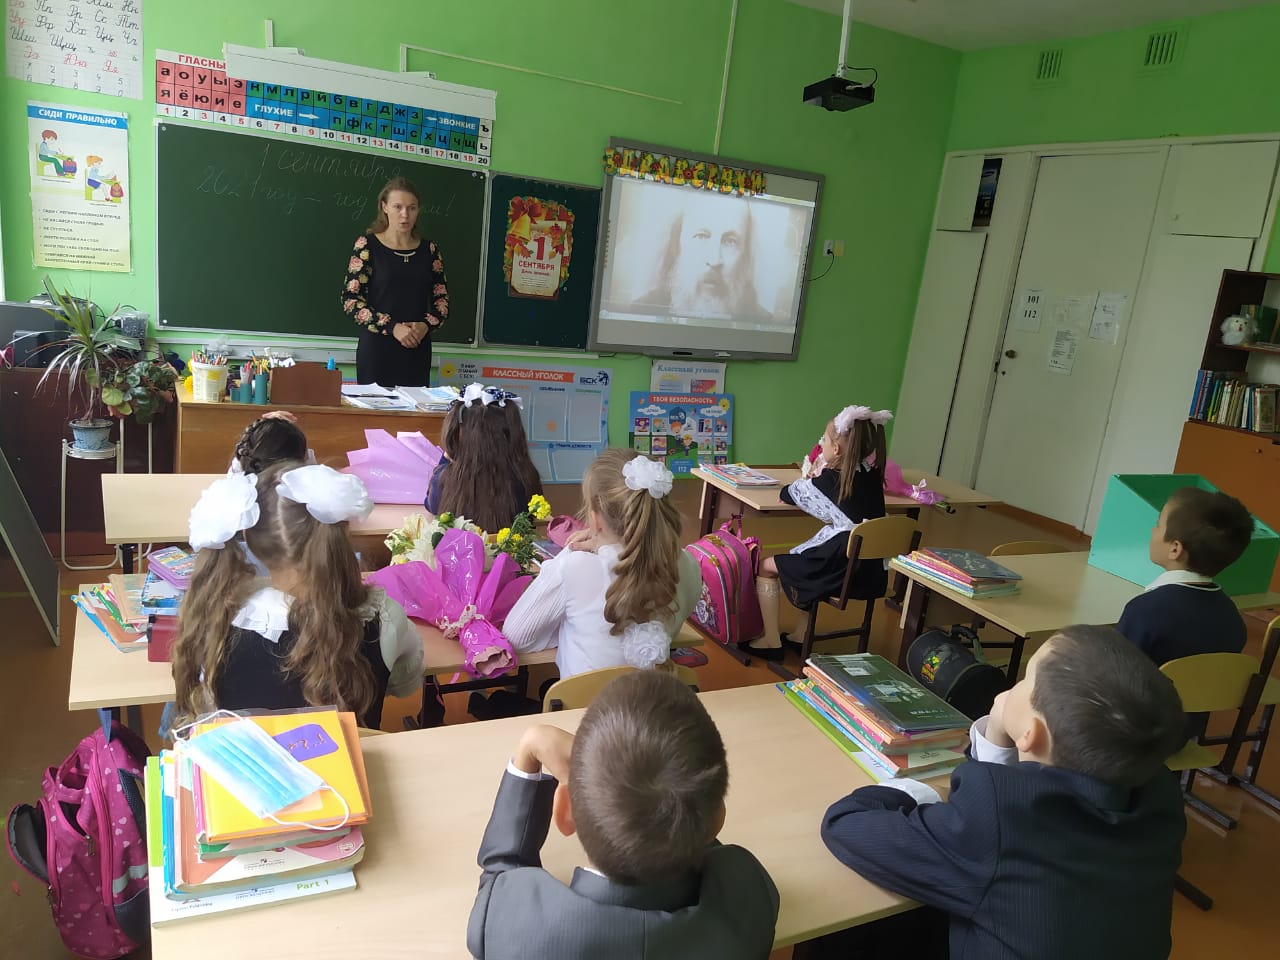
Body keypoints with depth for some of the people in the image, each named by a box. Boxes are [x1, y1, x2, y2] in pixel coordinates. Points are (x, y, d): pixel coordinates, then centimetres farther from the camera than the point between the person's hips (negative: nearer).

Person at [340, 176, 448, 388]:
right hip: (377, 349, -3)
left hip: (417, 351, 3)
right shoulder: (367, 245, -1)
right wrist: (392, 327, -16)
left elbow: (442, 298, 11)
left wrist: (426, 325, -9)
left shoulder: (429, 250, 9)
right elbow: (350, 300, -6)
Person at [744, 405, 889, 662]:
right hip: (868, 568, 8)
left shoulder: (830, 479, -12)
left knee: (766, 567, 12)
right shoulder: (872, 476, 4)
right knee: (798, 561, 33)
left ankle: (772, 643, 15)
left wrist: (805, 483, 26)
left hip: (839, 567, -7)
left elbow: (788, 494, 6)